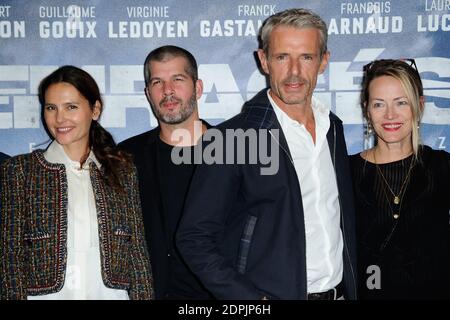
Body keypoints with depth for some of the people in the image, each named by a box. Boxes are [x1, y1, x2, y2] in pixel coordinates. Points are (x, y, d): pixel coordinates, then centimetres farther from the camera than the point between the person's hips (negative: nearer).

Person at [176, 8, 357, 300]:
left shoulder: (333, 127, 5)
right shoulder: (233, 138, -15)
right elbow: (195, 238, -15)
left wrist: (352, 286, 7)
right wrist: (251, 298, -21)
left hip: (339, 291, 5)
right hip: (272, 293, -5)